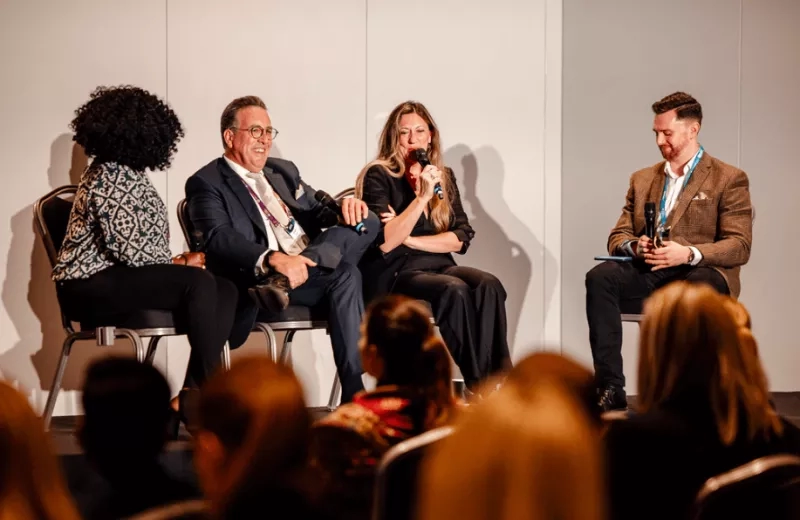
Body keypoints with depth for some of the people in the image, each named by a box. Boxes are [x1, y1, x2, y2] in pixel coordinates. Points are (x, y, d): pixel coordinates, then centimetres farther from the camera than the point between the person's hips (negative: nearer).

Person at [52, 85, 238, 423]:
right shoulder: (109, 178, -15)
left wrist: (174, 262, -2)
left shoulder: (125, 173, 16)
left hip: (121, 275, 10)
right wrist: (179, 264, -8)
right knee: (199, 283, -27)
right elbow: (129, 248, -23)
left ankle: (191, 398, -14)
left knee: (225, 291, -8)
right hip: (93, 284, -10)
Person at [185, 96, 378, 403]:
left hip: (314, 271, 8)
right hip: (257, 279, -8)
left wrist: (345, 207, -8)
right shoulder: (206, 183, 0)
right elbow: (220, 238, -17)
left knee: (366, 221, -18)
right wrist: (273, 259, -37)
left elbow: (318, 211, 21)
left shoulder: (284, 171, 25)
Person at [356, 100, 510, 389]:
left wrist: (408, 239, -7)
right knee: (455, 290, -34)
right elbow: (384, 242, -13)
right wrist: (422, 197, -18)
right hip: (394, 273, -5)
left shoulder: (443, 176, 14)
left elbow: (461, 239, 5)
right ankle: (479, 384, -31)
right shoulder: (378, 176, -1)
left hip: (438, 266, 5)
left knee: (489, 286, -27)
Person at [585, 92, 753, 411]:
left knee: (699, 288, -41)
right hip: (647, 272, 4)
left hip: (700, 272, -4)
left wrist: (689, 253, -22)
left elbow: (739, 246, -3)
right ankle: (610, 389, -32)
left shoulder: (730, 180, 7)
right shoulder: (642, 180, 23)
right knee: (600, 277, -28)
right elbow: (617, 237, 18)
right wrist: (635, 246, -9)